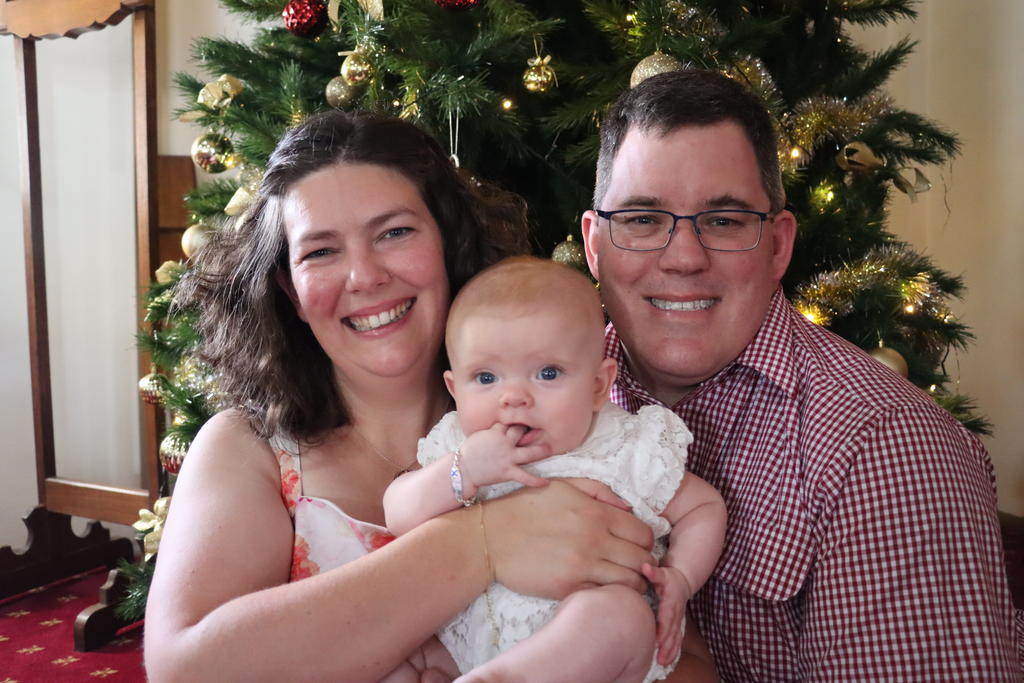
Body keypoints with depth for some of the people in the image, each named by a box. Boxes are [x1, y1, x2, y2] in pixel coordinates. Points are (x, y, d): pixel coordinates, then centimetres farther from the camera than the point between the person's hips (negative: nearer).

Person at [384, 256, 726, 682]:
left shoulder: (632, 453, 0)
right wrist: (461, 473, -19)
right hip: (466, 643, 3)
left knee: (618, 609, -34)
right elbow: (399, 518, -4)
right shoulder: (457, 451, 5)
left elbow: (704, 507, 12)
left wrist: (680, 577, -6)